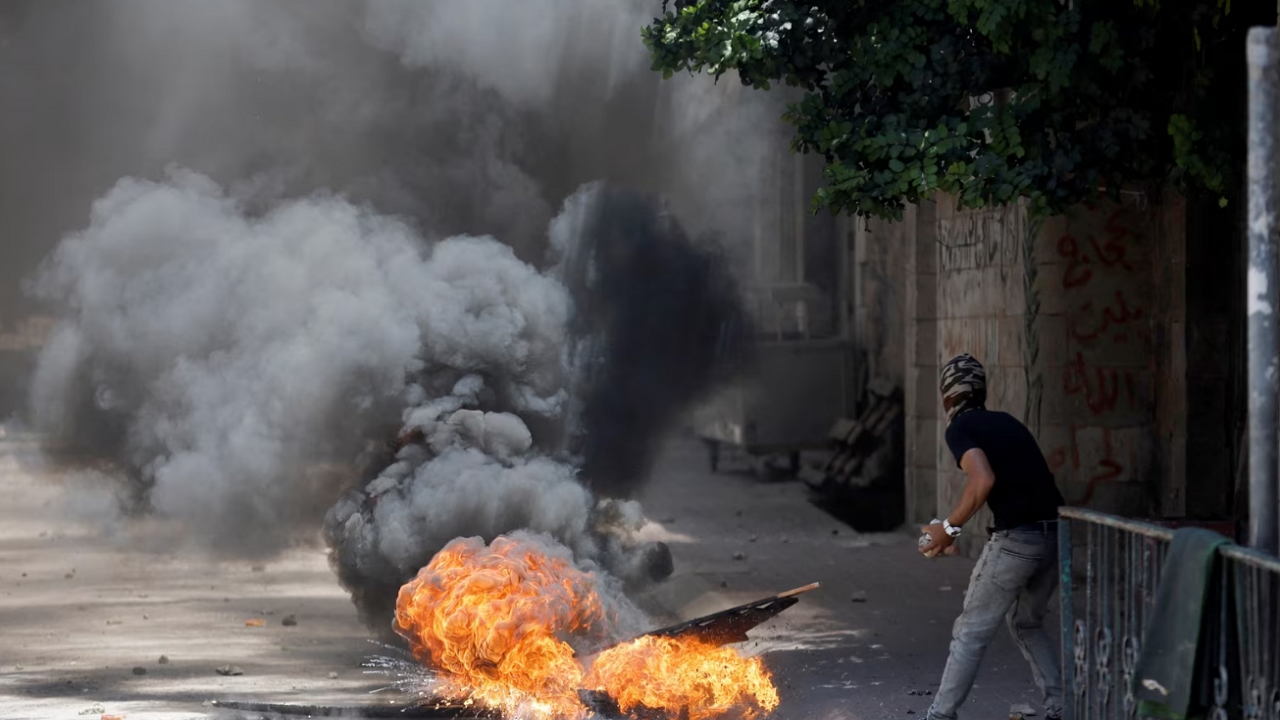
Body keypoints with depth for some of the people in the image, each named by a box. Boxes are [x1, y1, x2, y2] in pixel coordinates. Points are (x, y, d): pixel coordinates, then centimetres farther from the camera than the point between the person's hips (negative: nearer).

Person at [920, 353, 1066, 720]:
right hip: (1055, 534, 7)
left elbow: (983, 480, -20)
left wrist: (949, 528, -11)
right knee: (1027, 624, 24)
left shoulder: (960, 428, -3)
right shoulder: (1006, 422, 20)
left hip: (1017, 538, -7)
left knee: (971, 632, 3)